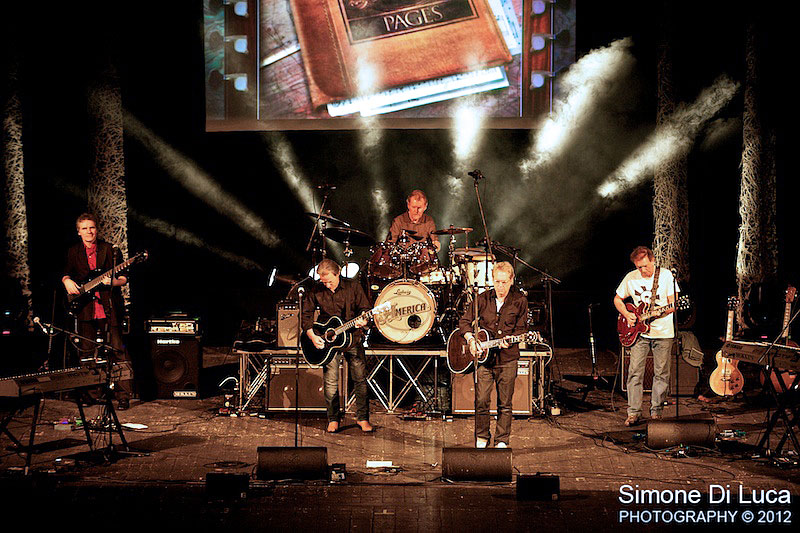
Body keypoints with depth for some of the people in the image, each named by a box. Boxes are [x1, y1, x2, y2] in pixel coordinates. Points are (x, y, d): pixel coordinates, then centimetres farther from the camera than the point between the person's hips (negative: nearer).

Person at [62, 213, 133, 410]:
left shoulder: (110, 251, 3)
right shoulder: (73, 252, 11)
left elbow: (123, 279, 3)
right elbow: (66, 273, 18)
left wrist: (112, 281, -18)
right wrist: (67, 281, -4)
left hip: (109, 307, -3)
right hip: (85, 309, 3)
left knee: (117, 350, -7)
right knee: (86, 352, 9)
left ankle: (123, 395, -4)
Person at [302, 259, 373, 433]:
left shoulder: (352, 286, -3)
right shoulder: (316, 291, -1)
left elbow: (365, 308, 1)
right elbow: (306, 315, 5)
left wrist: (363, 321, -20)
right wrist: (312, 336, -6)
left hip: (353, 338, 0)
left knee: (360, 378, -1)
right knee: (331, 382, -1)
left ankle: (362, 418, 10)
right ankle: (333, 419, 13)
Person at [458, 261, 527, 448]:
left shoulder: (519, 301, -1)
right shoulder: (483, 298, 3)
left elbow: (521, 329, -1)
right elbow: (464, 321, 10)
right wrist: (471, 339, -6)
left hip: (507, 358, -1)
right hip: (484, 357, 1)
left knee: (505, 404, 5)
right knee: (481, 401, 0)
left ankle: (502, 441, 18)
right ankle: (482, 438, 18)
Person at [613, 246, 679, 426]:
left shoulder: (666, 275, -4)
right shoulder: (630, 278, 1)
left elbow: (673, 304, -6)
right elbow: (617, 299, 14)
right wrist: (626, 314, -4)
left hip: (663, 332, -1)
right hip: (639, 331, 1)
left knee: (661, 373, 3)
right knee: (635, 372, -5)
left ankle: (656, 410, 16)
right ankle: (634, 412, 0)